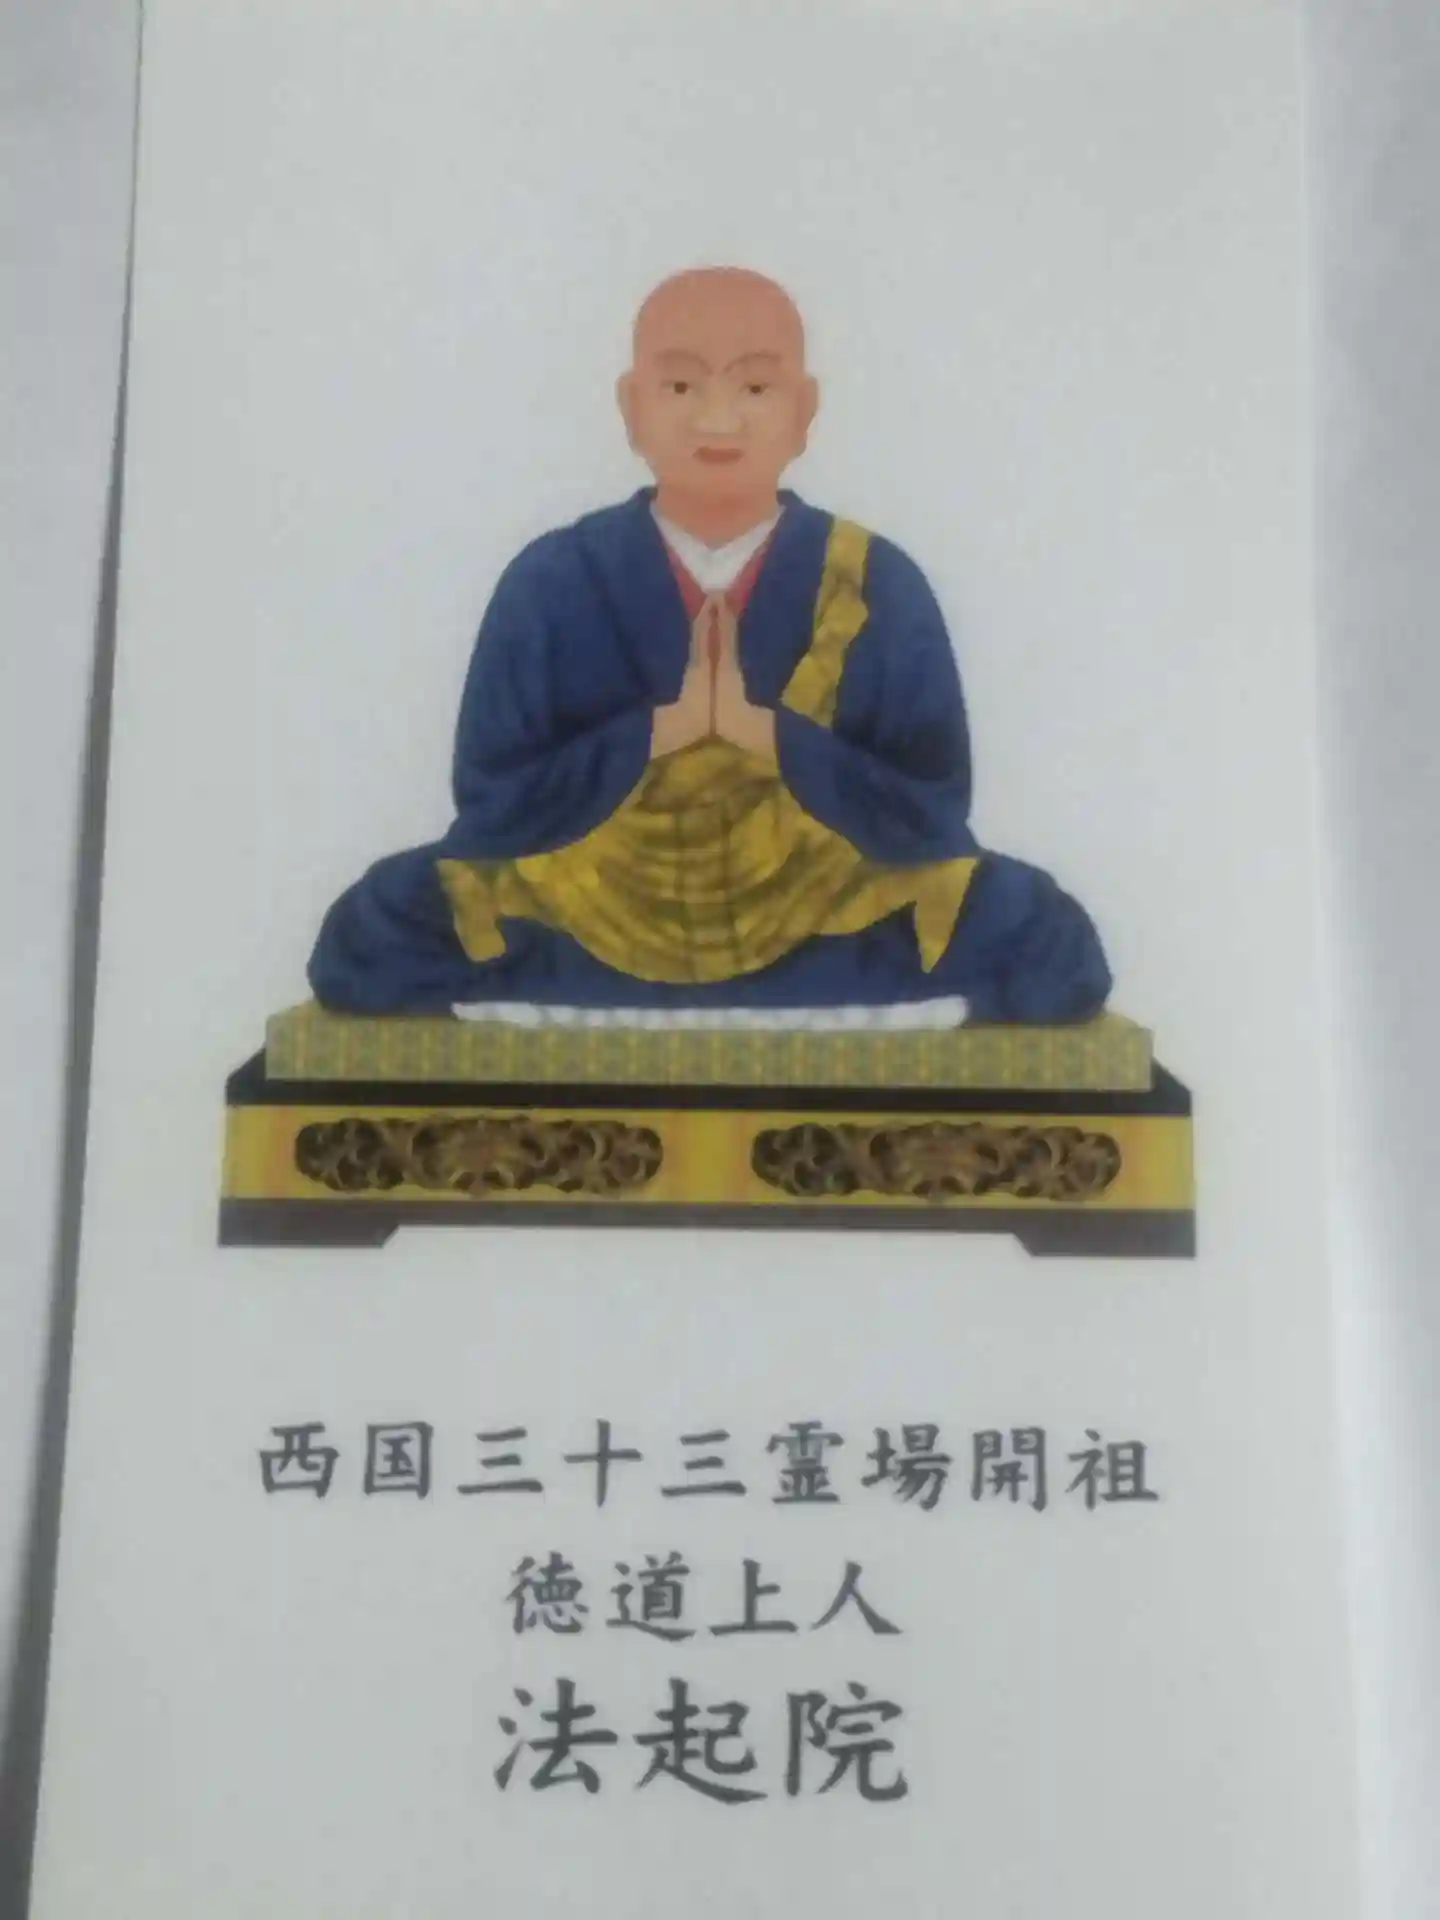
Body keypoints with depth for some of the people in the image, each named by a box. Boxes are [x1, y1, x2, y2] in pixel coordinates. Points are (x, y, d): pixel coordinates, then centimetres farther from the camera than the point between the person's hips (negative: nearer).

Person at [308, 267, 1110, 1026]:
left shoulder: (877, 583, -5)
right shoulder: (551, 580, -4)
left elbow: (932, 814, -8)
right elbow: (490, 805, -8)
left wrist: (767, 733, -22)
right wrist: (659, 731, -21)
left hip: (830, 943, 0)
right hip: (586, 940, 1)